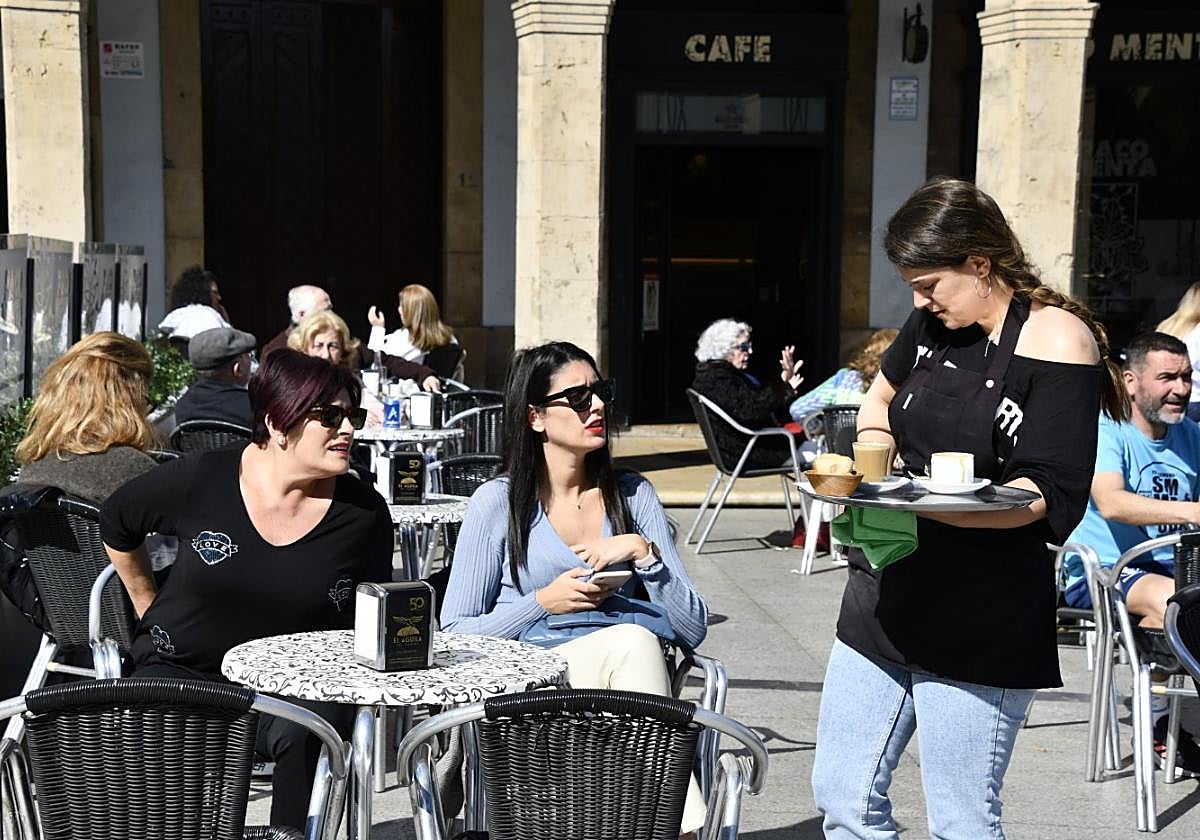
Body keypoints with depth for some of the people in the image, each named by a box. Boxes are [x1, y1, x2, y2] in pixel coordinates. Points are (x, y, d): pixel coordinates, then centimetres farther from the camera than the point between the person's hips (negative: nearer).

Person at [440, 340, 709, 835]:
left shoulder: (632, 495, 10)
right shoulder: (498, 503, 2)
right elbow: (456, 634, 0)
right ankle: (679, 819, -31)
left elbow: (693, 630, 5)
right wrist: (544, 603, -12)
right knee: (632, 640, -32)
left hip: (618, 696, 3)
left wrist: (643, 552, -9)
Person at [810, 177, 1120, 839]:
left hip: (980, 626, -7)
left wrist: (922, 505, -29)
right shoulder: (935, 322, 7)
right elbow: (882, 396, 29)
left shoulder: (1057, 342, -12)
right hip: (885, 597, 7)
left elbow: (1048, 498, -18)